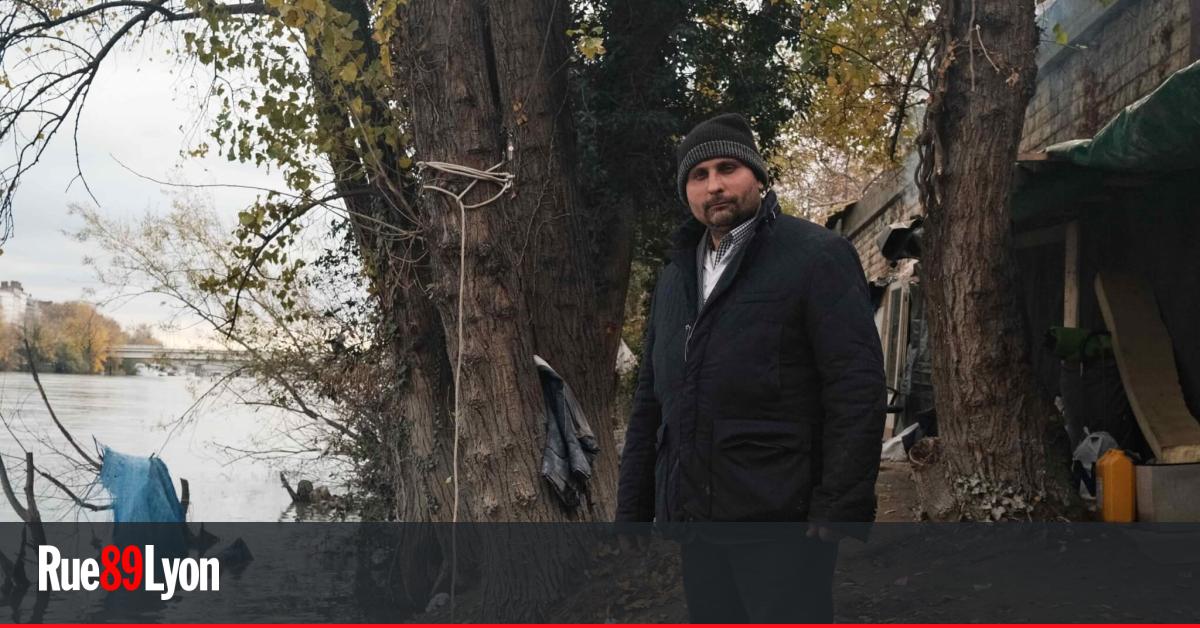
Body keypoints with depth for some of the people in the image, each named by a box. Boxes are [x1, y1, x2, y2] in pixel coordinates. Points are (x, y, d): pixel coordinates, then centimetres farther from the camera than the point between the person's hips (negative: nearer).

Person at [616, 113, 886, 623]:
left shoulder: (817, 256, -4)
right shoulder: (676, 276, 17)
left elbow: (858, 389, -12)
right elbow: (650, 401, 19)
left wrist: (840, 512, -18)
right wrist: (632, 509, 14)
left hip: (781, 521, -6)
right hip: (695, 522, 7)